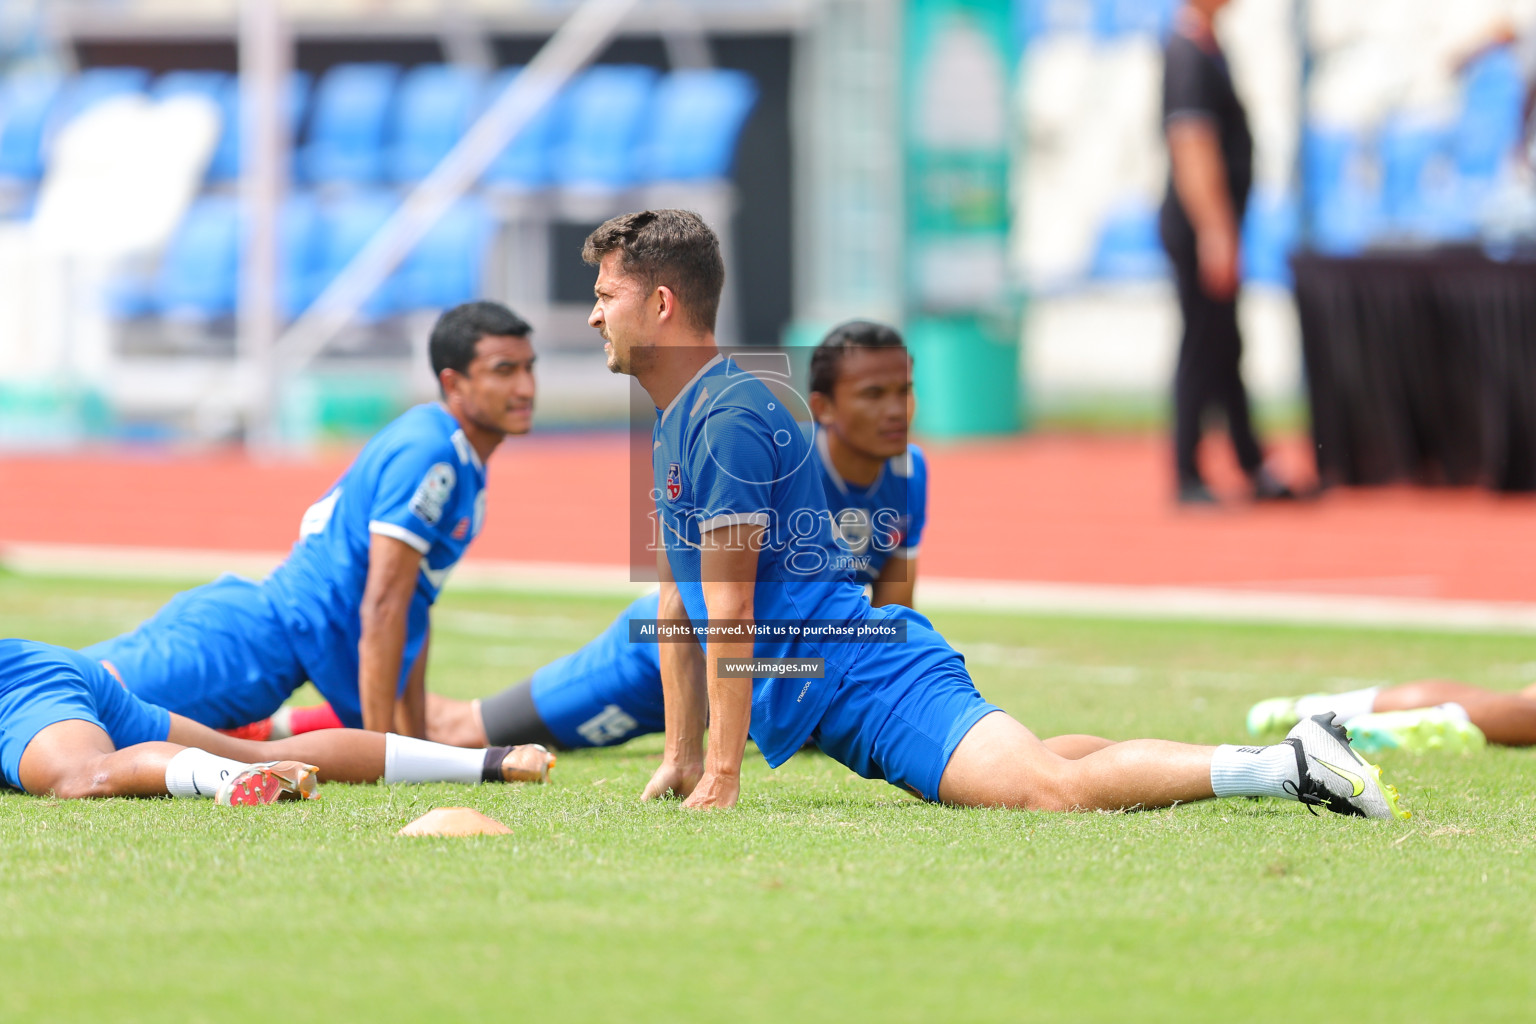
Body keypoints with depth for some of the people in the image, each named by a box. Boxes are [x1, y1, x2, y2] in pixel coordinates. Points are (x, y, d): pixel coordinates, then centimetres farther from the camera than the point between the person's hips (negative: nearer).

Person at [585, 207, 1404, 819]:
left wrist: (723, 773, -16)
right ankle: (1290, 753, 18)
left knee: (1052, 790, -27)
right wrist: (682, 758, 23)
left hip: (865, 675, -10)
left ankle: (1292, 767, -26)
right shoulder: (671, 424, 20)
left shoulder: (728, 417, -12)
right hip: (831, 699, 10)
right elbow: (681, 608, 26)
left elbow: (729, 611, -15)